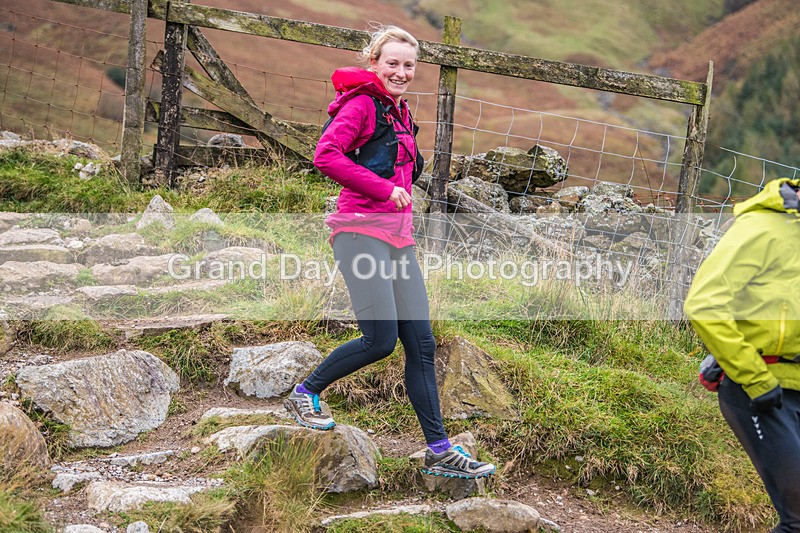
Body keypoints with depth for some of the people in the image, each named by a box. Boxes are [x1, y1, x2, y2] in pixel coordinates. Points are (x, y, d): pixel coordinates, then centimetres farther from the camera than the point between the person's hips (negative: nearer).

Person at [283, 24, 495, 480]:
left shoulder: (402, 113, 20)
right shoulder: (362, 104, -5)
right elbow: (325, 155, -18)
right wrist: (383, 190, -16)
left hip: (399, 235, 8)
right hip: (362, 229, -8)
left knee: (421, 343, 2)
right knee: (381, 340, -12)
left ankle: (439, 450, 5)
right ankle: (305, 393, 11)